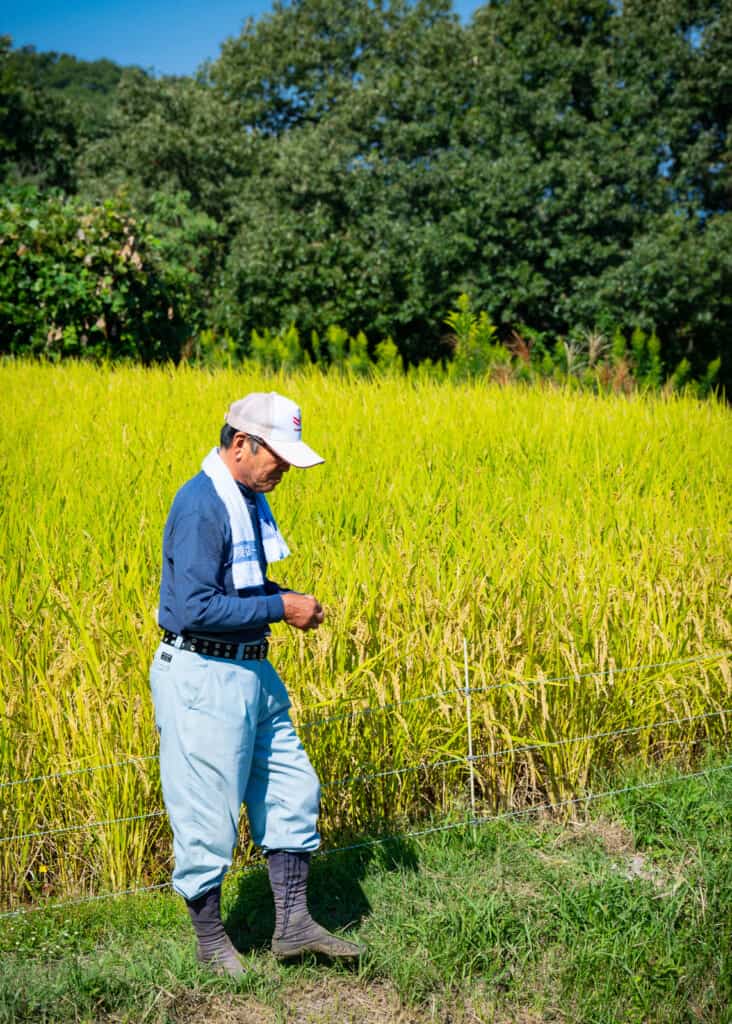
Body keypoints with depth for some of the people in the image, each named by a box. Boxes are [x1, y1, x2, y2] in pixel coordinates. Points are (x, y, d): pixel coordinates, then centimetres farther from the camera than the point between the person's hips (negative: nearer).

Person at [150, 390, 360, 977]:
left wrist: (285, 599, 4)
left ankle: (293, 925, 23)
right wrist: (280, 608, -19)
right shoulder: (201, 507, -21)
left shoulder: (249, 499, 10)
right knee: (208, 815, 3)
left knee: (293, 792, 12)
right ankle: (211, 940, 21)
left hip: (252, 671, 10)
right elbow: (195, 609, -26)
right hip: (203, 678, -10)